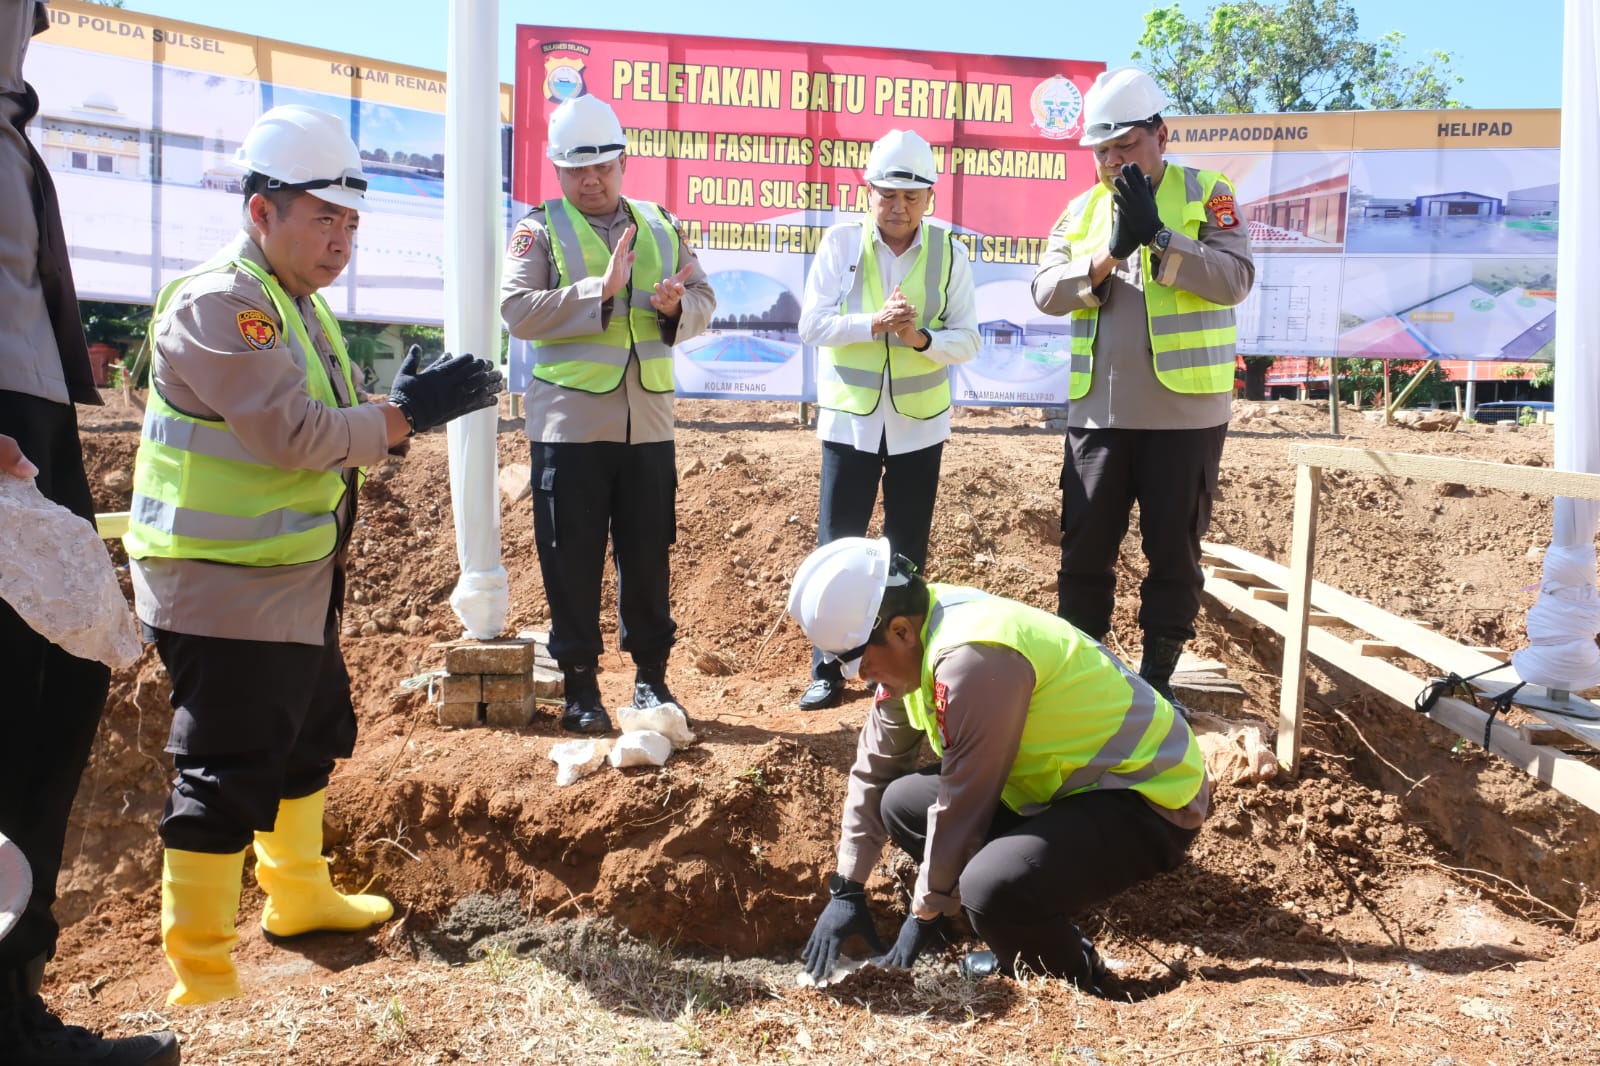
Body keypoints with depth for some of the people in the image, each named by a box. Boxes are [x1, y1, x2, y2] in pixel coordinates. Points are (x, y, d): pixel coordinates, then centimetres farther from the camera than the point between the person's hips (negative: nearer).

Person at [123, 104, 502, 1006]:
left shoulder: (302, 306, 15)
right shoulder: (217, 304, -18)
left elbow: (327, 428, 13)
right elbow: (291, 432, -26)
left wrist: (410, 404, -4)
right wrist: (409, 414, -20)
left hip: (297, 584, 10)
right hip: (224, 590, -10)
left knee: (314, 736, 22)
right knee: (227, 777, -4)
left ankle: (299, 895, 41)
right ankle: (202, 978, 9)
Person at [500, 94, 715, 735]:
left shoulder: (660, 226, 13)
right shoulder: (540, 230, 1)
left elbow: (704, 302, 10)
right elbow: (518, 311, -13)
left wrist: (676, 306, -13)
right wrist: (601, 290, -20)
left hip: (648, 422, 3)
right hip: (570, 423, -3)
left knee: (648, 555, 10)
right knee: (573, 561, 4)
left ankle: (651, 675, 24)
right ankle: (579, 686, 17)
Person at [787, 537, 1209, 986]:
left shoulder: (972, 658, -29)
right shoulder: (914, 637, -1)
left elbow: (962, 805, -22)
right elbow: (875, 767, 9)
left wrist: (926, 914, -8)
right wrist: (847, 889, 10)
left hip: (1149, 798, -10)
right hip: (1073, 780, 10)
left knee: (993, 890, -32)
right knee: (903, 803, 6)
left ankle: (1075, 980, 1)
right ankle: (1024, 947, 15)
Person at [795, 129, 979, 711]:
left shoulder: (950, 253, -2)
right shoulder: (839, 243, -4)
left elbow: (967, 340, -4)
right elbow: (812, 324, -10)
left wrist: (922, 339, -24)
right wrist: (874, 323, -24)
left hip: (919, 424, 1)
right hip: (849, 420, -1)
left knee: (909, 553, 10)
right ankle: (827, 671, 14)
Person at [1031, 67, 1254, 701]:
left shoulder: (1207, 195, 0)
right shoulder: (1082, 210, 10)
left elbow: (1235, 279, -13)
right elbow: (1046, 292, -2)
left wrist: (1158, 235, -20)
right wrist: (1110, 253, -16)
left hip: (1185, 410, -3)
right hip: (1098, 410, 3)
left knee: (1173, 549, 6)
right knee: (1085, 546, 9)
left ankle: (1158, 673, 20)